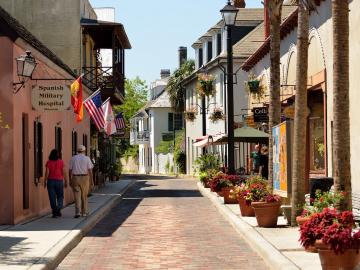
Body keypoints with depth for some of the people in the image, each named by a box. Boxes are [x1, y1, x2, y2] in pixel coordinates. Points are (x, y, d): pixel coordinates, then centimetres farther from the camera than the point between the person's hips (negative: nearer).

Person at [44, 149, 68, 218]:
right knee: (60, 197, 11)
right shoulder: (61, 162, -3)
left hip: (50, 181, 0)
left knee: (52, 198, 5)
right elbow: (64, 172, -3)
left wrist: (45, 182, 0)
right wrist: (66, 182, 4)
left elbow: (47, 173, -7)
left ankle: (54, 212, 5)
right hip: (59, 181, 0)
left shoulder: (48, 162, -4)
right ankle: (59, 208, -14)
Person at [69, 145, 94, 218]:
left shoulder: (73, 158, 4)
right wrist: (91, 181, -1)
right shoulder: (87, 158, -1)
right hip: (85, 178, 0)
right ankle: (84, 212, 19)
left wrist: (70, 180, 10)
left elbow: (70, 170, 3)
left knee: (77, 196, -1)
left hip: (75, 178, 0)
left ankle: (78, 212, -16)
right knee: (84, 196, 12)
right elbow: (90, 171, -5)